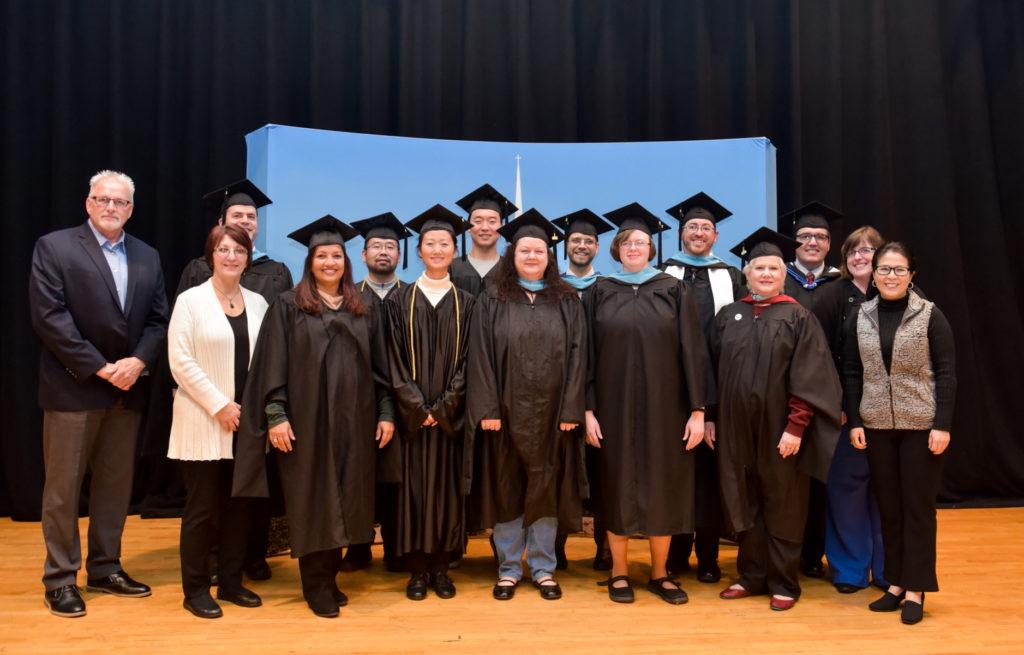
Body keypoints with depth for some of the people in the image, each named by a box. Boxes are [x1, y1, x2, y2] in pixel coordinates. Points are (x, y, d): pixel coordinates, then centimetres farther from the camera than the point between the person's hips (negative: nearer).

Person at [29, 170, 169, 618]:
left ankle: (105, 568, 24)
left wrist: (138, 361, -11)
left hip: (127, 390, 5)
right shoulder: (54, 247, -3)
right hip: (73, 388, -5)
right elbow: (48, 316, -11)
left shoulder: (147, 257, 12)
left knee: (116, 485, 11)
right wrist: (98, 368, -15)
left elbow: (158, 319, 8)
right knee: (63, 487, 4)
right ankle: (60, 578, 15)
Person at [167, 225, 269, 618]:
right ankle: (195, 589, 16)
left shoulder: (258, 303, 9)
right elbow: (180, 361, -10)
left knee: (240, 504, 9)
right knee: (203, 507, 2)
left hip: (246, 421, 4)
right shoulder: (190, 300, -4)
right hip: (204, 421, -4)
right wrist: (219, 405, -14)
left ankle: (230, 581, 24)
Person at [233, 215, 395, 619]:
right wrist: (276, 415, -13)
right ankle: (316, 586, 13)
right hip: (307, 418, -3)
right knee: (312, 500, 2)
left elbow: (379, 366, 11)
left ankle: (329, 577, 21)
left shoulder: (363, 310, 11)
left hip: (353, 420, 4)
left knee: (343, 500, 8)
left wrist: (386, 413, 4)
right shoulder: (288, 306, 1)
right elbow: (273, 365, -5)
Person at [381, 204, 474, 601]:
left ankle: (441, 567, 15)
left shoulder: (466, 303, 5)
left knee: (447, 487, 4)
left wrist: (443, 407, -10)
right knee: (413, 487, 2)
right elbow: (395, 361, -2)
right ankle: (417, 569, 11)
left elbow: (467, 361, 0)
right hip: (411, 415, 0)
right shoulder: (400, 301, 3)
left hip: (451, 415, 1)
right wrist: (418, 408, -10)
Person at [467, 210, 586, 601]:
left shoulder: (567, 301, 6)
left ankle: (543, 568, 20)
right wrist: (487, 408, -11)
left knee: (547, 490, 8)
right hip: (506, 413, -1)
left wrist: (571, 410, -7)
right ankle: (509, 568, 20)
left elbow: (576, 356, 1)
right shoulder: (492, 302, 3)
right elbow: (481, 357, -3)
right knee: (507, 490, 7)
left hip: (551, 414, 1)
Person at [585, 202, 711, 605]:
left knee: (662, 488, 6)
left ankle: (659, 574, 20)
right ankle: (618, 572, 19)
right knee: (619, 487, 5)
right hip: (615, 407, 0)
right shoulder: (600, 293, 4)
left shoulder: (673, 291, 3)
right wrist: (588, 409, -5)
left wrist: (697, 410, -6)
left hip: (664, 407, 0)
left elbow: (692, 351, 0)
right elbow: (588, 355, 2)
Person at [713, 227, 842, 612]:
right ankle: (752, 576, 24)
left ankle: (783, 583, 18)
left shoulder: (798, 318, -4)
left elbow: (810, 378, -9)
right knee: (745, 504, 11)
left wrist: (796, 427, -16)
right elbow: (714, 371, 9)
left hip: (779, 429, -3)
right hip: (737, 428, 4)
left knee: (782, 505, 7)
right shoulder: (728, 316, 7)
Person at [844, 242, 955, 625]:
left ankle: (916, 590, 13)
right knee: (888, 507, 9)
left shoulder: (930, 316, -4)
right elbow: (851, 374, 5)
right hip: (876, 425, 3)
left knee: (917, 507, 4)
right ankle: (896, 583, 20)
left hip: (921, 425, -3)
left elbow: (946, 373, -6)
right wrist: (854, 422, -2)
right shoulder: (860, 318, 4)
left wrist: (942, 425, -13)